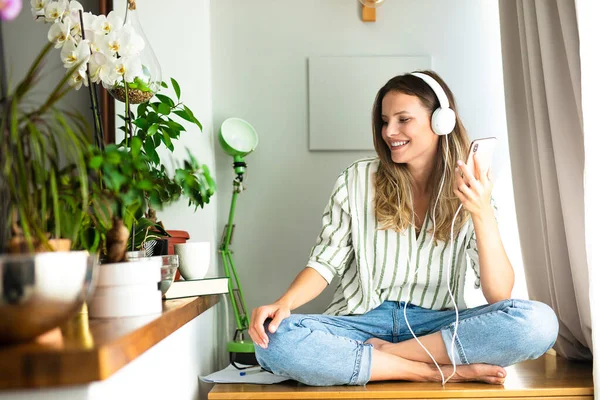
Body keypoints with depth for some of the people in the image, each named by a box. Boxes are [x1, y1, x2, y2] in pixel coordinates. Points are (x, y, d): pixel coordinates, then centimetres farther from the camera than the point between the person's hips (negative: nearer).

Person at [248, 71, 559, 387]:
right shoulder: (357, 180, 2)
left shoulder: (470, 193, 2)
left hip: (437, 325, 1)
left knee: (539, 321, -26)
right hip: (364, 321, 0)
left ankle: (386, 353, -18)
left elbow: (499, 296, -7)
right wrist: (284, 303, -19)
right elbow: (325, 262, 1)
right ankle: (439, 371, -22)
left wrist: (484, 215, -22)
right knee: (274, 340, -30)